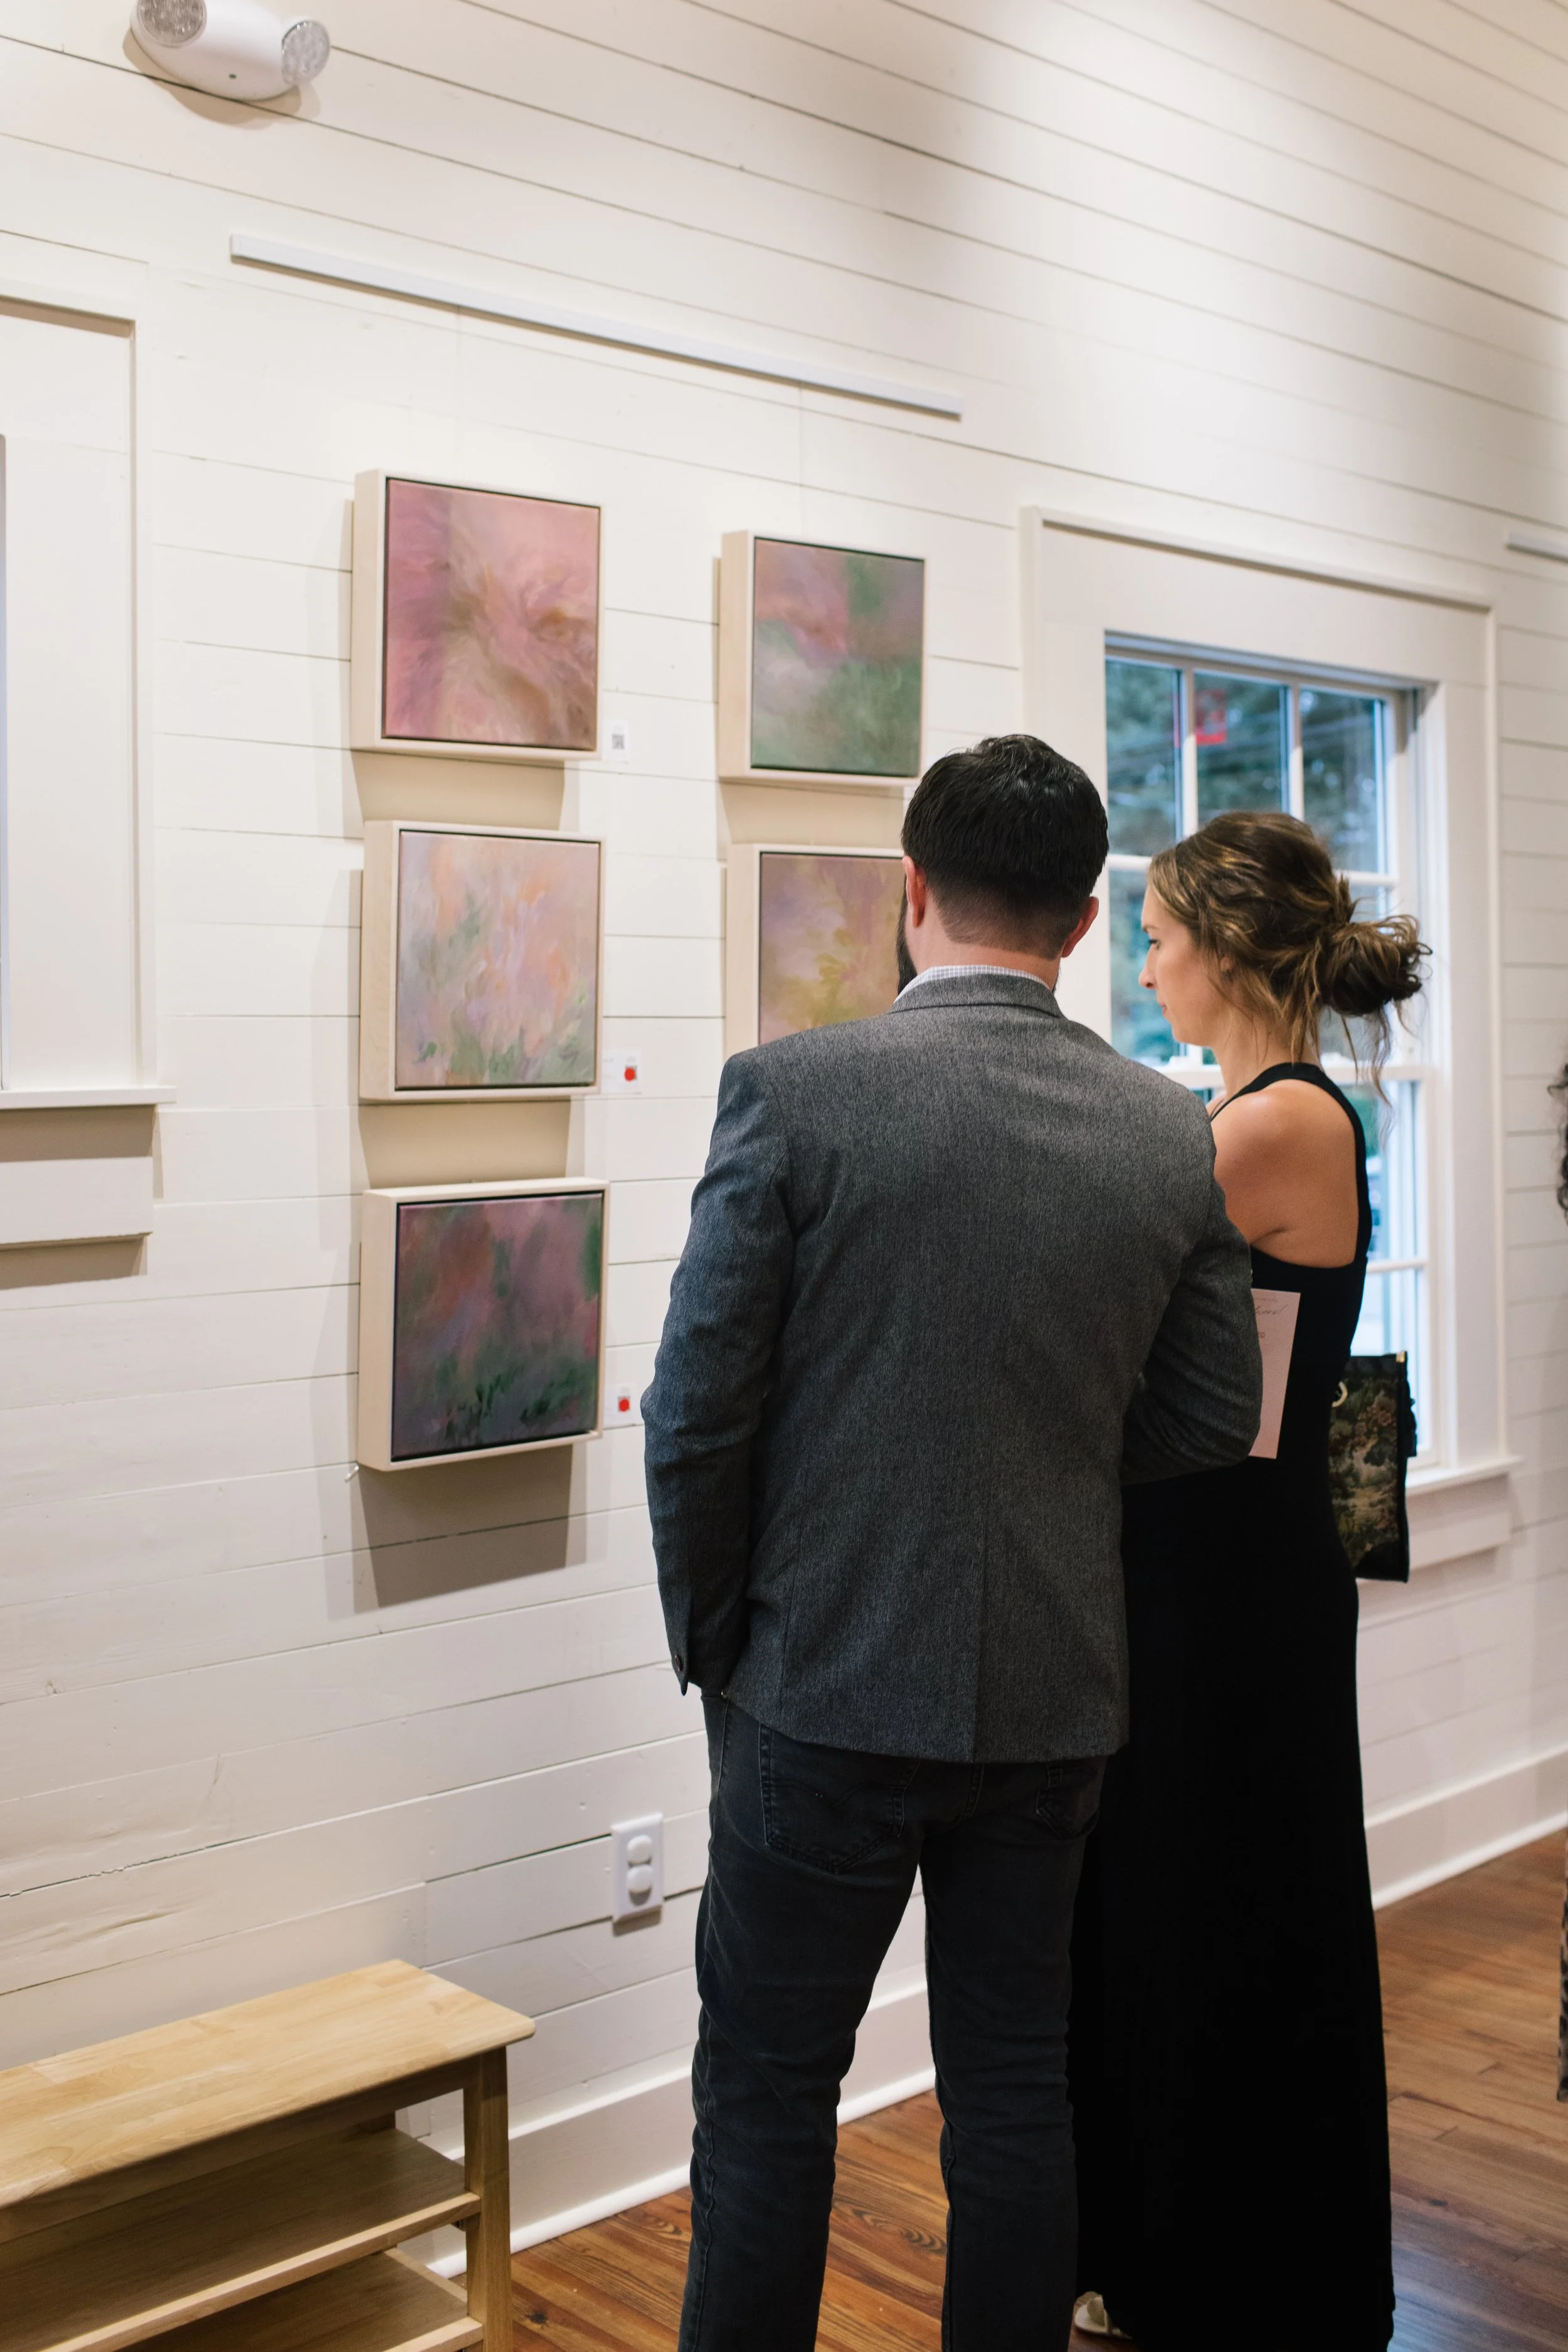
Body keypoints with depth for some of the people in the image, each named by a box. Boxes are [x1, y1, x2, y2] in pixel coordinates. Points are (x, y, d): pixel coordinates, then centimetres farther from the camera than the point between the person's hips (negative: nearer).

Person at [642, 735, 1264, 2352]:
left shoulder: (792, 1091, -14)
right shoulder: (1173, 1133, -2)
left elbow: (698, 1411, -12)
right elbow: (1214, 1415, 6)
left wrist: (711, 1636, 2)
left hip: (832, 1685, -3)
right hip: (1057, 1690, 4)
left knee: (767, 2095, 11)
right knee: (1014, 2083, 17)